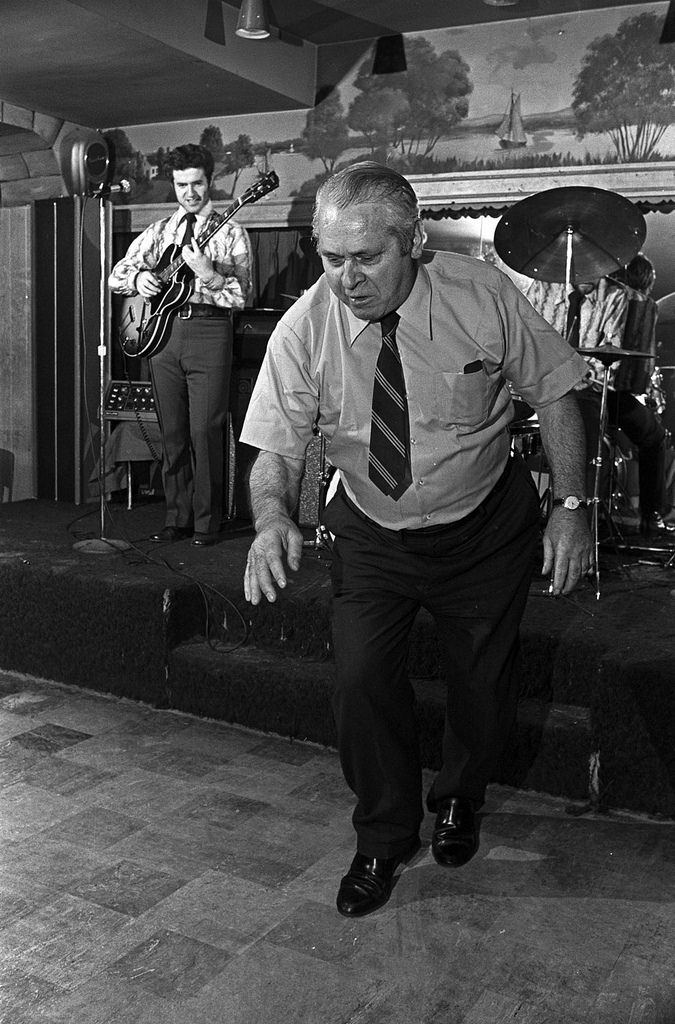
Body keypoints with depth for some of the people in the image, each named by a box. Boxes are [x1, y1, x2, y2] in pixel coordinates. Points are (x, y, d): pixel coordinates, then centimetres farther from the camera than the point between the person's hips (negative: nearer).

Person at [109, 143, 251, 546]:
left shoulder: (231, 233, 4)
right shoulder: (158, 232, 16)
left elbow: (240, 296, -6)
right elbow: (117, 274, 16)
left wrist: (207, 272, -22)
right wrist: (138, 277, -6)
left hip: (208, 331, -4)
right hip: (163, 329, 4)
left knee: (205, 430, -7)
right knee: (173, 432, 7)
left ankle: (207, 521, 3)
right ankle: (177, 517, 16)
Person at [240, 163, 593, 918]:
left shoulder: (483, 298, -20)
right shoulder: (303, 330, -19)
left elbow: (553, 393, -9)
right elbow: (275, 450, -17)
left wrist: (570, 505, -14)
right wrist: (273, 516, -38)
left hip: (486, 528, 0)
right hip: (371, 535, 0)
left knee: (483, 684, 11)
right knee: (361, 680, -9)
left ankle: (457, 801, 44)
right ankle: (384, 839, 20)